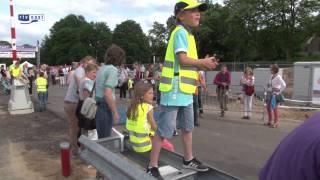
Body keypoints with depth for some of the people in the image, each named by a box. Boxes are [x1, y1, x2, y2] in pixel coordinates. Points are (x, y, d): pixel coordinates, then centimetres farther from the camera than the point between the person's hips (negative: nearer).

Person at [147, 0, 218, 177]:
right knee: (163, 130, -2)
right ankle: (152, 167, 10)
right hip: (175, 91, -10)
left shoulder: (187, 34, 18)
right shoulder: (180, 32, -11)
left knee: (187, 127, 20)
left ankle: (188, 159, 37)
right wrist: (204, 62, -9)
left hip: (185, 92, 10)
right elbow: (182, 59, -22)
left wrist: (203, 63, 2)